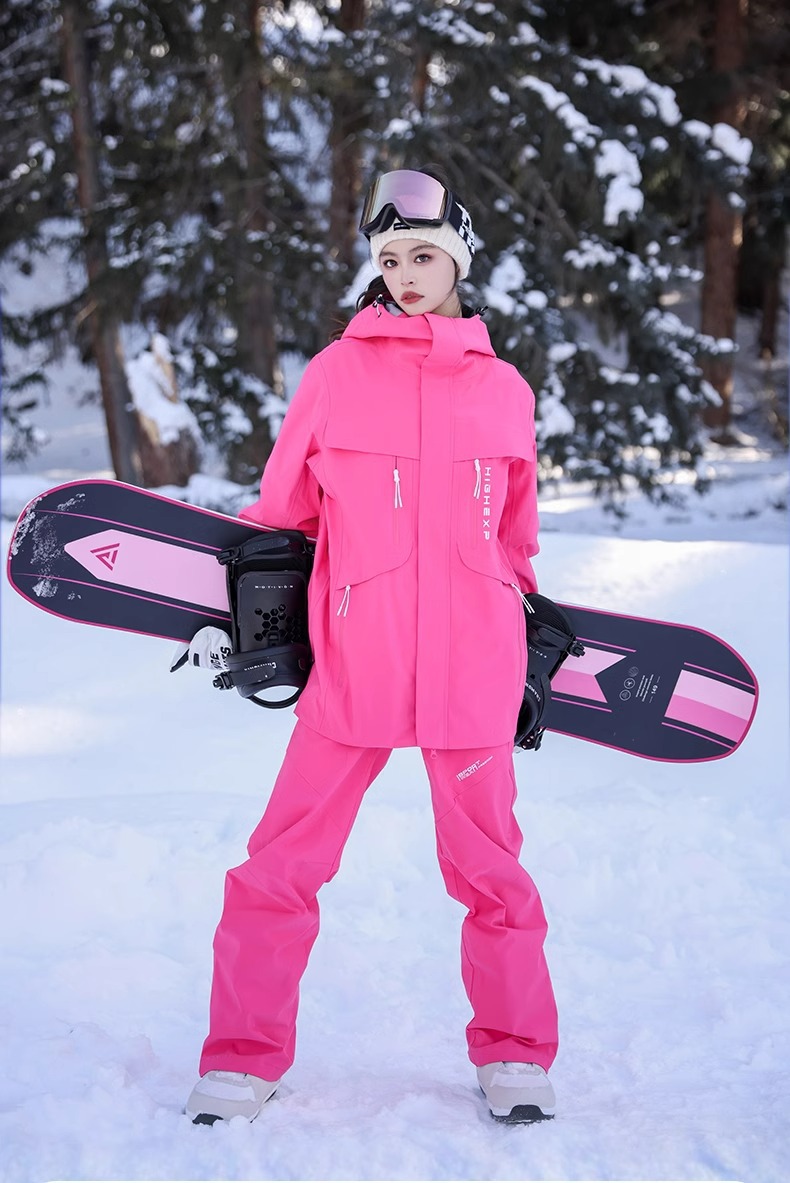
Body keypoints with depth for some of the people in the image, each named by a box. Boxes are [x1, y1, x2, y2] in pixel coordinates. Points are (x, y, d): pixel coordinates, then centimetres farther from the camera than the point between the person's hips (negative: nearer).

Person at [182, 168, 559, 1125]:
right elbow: (279, 514, 11)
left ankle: (515, 1056, 26)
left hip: (473, 671, 1)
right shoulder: (336, 374, 3)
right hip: (353, 665, -1)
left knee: (488, 867, 9)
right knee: (282, 864, 1)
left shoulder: (505, 391, 9)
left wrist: (532, 640, 19)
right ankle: (243, 1059, 16)